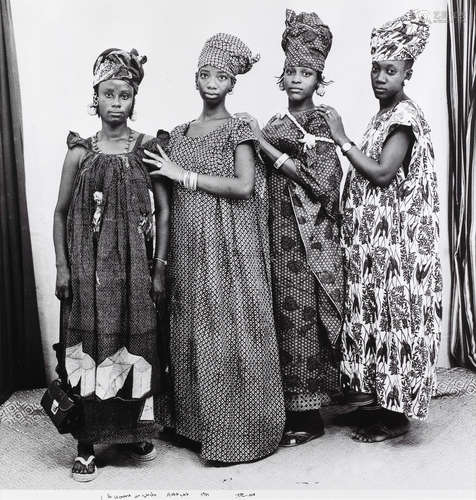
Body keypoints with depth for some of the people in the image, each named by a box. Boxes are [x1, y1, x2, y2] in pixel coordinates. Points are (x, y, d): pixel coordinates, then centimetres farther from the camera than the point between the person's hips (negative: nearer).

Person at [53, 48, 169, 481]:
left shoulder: (148, 149, 1)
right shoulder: (80, 152, 3)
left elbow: (163, 212, 1)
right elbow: (60, 212, 6)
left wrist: (160, 268, -4)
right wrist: (62, 266, -1)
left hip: (135, 266, 0)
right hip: (89, 267, 0)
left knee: (136, 346, 7)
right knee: (89, 349, 2)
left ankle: (137, 432, 26)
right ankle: (87, 445, 14)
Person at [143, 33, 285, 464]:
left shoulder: (238, 130, -1)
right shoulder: (179, 133, 14)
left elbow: (244, 186, -15)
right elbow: (173, 198, 13)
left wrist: (185, 174, -12)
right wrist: (167, 252, 6)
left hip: (229, 249, -5)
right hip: (189, 249, 6)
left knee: (229, 331, -2)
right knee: (193, 333, 9)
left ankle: (238, 431, 12)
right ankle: (201, 423, 24)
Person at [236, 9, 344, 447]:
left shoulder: (321, 125, -2)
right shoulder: (274, 127, 14)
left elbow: (317, 180, -17)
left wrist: (262, 143, -15)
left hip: (310, 244, -6)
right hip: (279, 241, 6)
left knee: (304, 321, -1)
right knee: (285, 320, 8)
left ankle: (310, 415, 13)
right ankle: (292, 408, 22)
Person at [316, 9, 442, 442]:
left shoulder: (405, 116, -11)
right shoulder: (385, 115, 16)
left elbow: (382, 173, -19)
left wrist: (343, 139, -15)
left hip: (394, 240, -9)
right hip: (374, 240, 9)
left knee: (392, 314, -1)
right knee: (375, 313, 12)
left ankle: (394, 412, 12)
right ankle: (375, 399, 24)